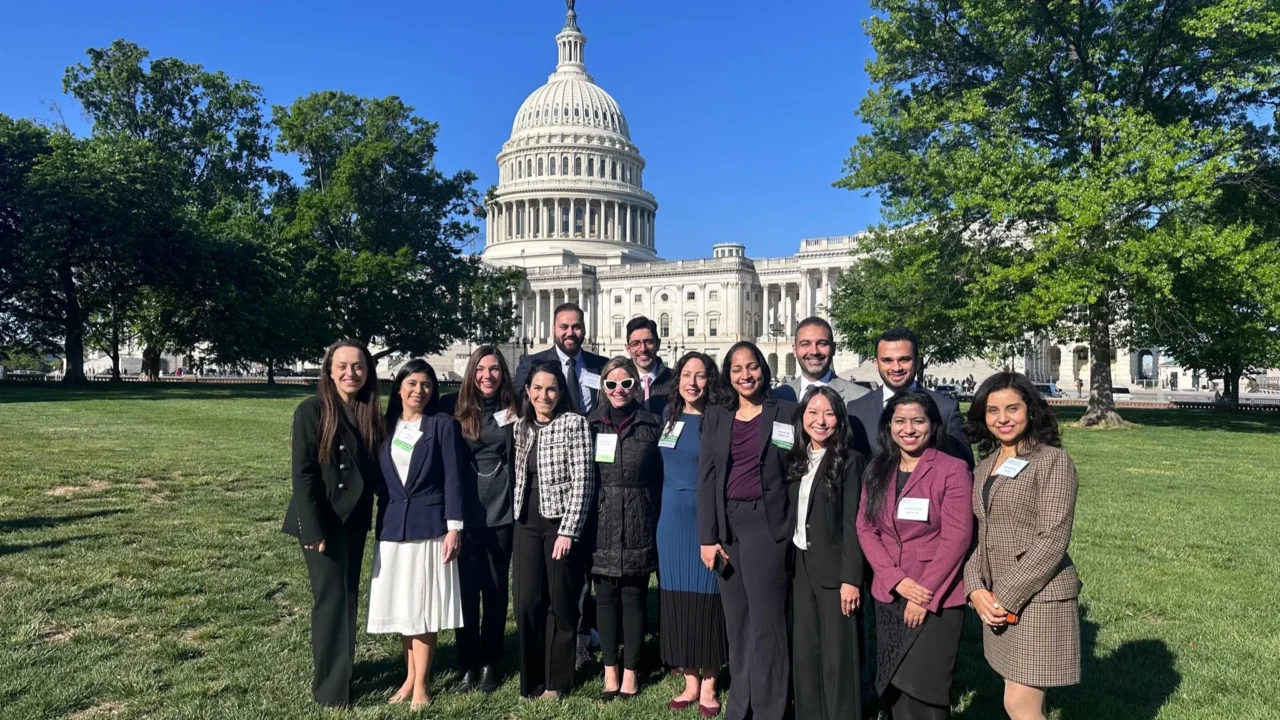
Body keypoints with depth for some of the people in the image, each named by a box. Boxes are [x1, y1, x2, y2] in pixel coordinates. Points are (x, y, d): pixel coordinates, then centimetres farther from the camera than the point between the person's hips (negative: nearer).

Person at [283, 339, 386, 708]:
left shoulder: (370, 412, 4)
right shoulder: (312, 410, -13)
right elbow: (302, 474, -15)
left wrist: (373, 517, 5)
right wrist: (313, 529, -19)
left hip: (354, 519, 6)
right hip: (323, 520, -6)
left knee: (348, 597, 13)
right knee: (332, 598, -2)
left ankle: (341, 669, 28)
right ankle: (331, 686, 10)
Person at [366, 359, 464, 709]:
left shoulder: (443, 425, -3)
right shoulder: (387, 426, 8)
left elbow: (453, 478, -6)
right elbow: (380, 479, 12)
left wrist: (454, 526, -12)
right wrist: (381, 522, 6)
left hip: (429, 525, -4)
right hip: (393, 526, 4)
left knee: (424, 607, 1)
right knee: (401, 606, 9)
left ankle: (421, 683, 12)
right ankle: (410, 676, 24)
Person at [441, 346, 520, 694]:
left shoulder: (514, 410, 2)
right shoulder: (455, 407, -1)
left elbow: (520, 459, 6)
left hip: (501, 511, 1)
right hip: (465, 512, 0)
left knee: (496, 587, 8)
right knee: (466, 587, 4)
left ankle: (490, 662, 21)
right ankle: (468, 662, 18)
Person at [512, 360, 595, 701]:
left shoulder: (575, 423, -9)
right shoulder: (521, 426, 9)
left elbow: (583, 481, -14)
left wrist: (568, 531, -17)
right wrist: (519, 517, 11)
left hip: (562, 524, -5)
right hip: (527, 525, 5)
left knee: (561, 604, 5)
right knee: (527, 602, 5)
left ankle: (556, 681, 20)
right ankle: (531, 678, 21)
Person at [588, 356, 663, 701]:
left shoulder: (652, 425, 1)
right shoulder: (591, 424, 4)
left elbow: (660, 478, 2)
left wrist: (656, 522, -4)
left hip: (638, 525, -1)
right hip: (602, 524, 2)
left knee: (634, 596, 5)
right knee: (605, 596, 8)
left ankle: (630, 671, 17)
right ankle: (610, 670, 19)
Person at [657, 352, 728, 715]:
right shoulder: (668, 414, 7)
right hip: (672, 517, 4)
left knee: (706, 597, 3)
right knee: (676, 599, 8)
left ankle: (708, 685, 17)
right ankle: (690, 682, 22)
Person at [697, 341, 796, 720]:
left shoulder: (785, 413, 0)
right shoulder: (715, 416, 8)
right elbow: (706, 478, 4)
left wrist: (795, 526, -7)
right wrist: (707, 537, -2)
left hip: (766, 523, -3)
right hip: (726, 524, 4)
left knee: (765, 624, -2)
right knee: (736, 623, 12)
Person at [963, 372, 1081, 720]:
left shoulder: (1053, 460, -10)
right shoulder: (987, 464, 10)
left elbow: (1052, 541, -16)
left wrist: (1006, 597, -16)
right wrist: (977, 589, -5)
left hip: (1039, 597, -6)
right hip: (998, 601, 6)